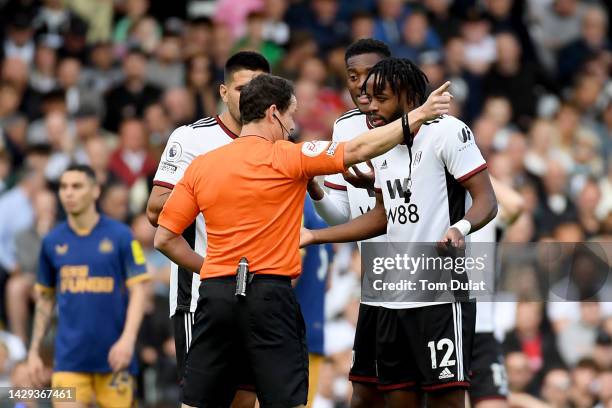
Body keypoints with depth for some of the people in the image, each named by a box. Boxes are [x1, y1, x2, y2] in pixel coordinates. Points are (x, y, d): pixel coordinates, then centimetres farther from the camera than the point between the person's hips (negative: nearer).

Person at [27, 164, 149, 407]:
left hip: (113, 356, -2)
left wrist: (128, 339, -18)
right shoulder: (52, 242, 8)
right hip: (69, 357, 2)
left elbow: (137, 291, -4)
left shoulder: (120, 236, -1)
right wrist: (34, 351, 13)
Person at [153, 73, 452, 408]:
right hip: (269, 293, -4)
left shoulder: (200, 166, 7)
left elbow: (165, 238, 7)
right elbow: (358, 150, -4)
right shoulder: (286, 158, -4)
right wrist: (418, 116, 2)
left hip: (216, 293, 4)